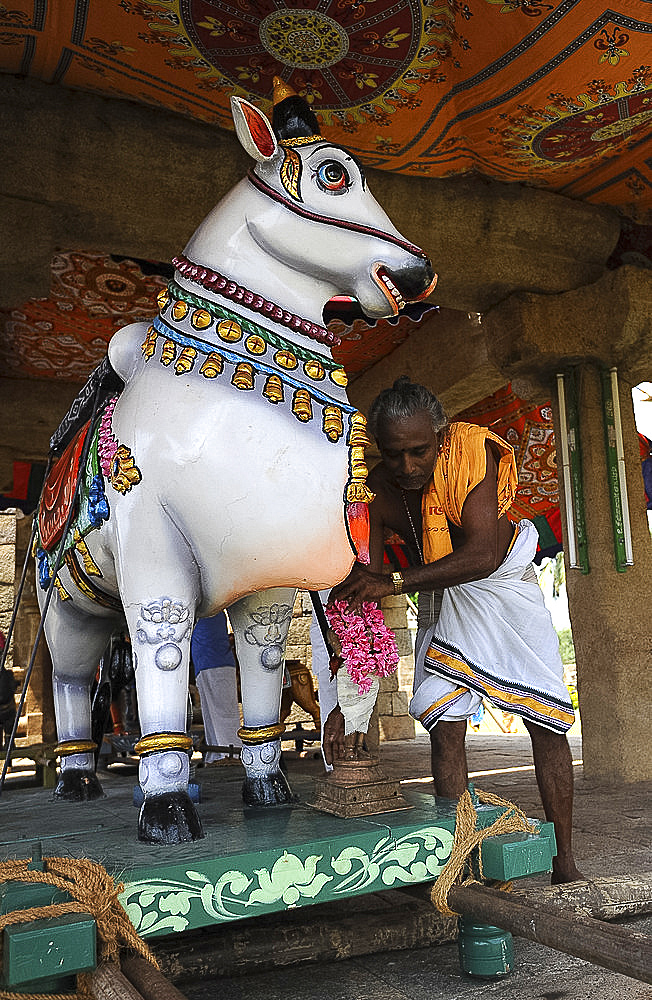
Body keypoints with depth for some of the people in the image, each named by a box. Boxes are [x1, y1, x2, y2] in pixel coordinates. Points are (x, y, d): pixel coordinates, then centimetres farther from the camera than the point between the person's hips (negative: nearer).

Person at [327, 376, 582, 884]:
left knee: (549, 723, -1)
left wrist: (396, 582, -47)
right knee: (444, 724, -8)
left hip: (504, 582, -2)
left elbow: (484, 552, -38)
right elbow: (359, 598, -21)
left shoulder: (473, 450, -29)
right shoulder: (375, 494, -21)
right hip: (440, 599, 2)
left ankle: (564, 862, 12)